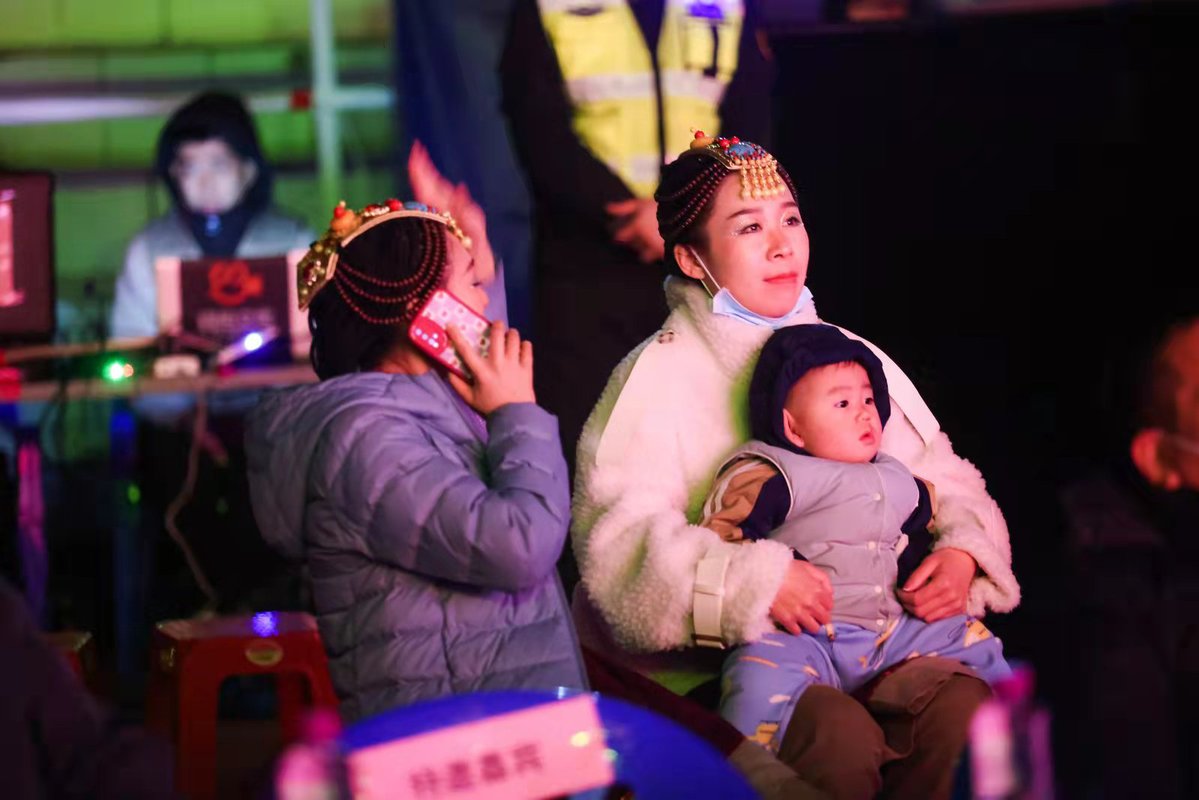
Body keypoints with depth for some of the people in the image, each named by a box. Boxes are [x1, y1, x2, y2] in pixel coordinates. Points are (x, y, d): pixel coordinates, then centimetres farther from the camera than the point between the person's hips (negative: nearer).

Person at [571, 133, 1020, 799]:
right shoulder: (658, 377, -3)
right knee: (843, 738, -32)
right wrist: (755, 580, -27)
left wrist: (962, 551, -4)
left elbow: (947, 482, 19)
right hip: (705, 662, -5)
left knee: (962, 706, -24)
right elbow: (618, 539, -16)